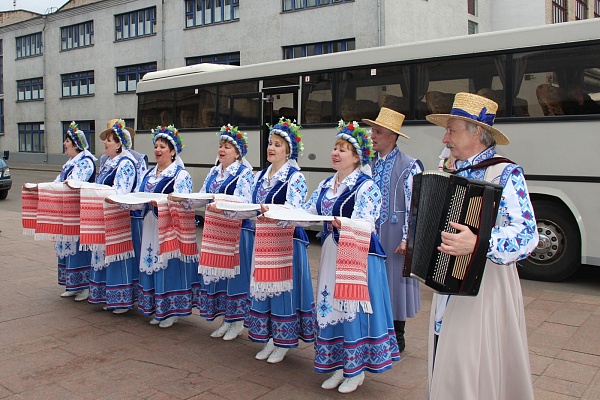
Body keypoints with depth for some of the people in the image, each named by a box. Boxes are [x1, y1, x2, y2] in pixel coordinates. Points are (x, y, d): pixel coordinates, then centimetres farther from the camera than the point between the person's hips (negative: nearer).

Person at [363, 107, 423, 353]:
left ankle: (397, 337, 20)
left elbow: (413, 205, -13)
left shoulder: (409, 166, -9)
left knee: (394, 279, 5)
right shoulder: (369, 164, 9)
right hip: (371, 233, 6)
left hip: (394, 234, -5)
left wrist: (407, 239, -17)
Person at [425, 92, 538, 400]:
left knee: (472, 370, -1)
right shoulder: (456, 172, 11)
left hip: (483, 289, -7)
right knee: (446, 365, 15)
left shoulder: (505, 174, -13)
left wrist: (477, 243, -35)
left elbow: (527, 235, -23)